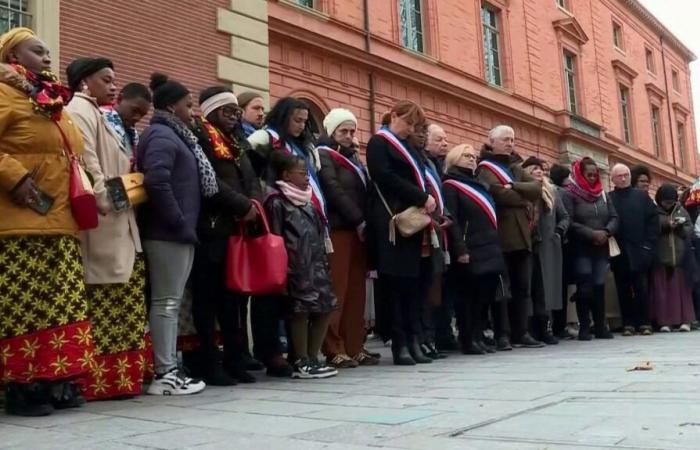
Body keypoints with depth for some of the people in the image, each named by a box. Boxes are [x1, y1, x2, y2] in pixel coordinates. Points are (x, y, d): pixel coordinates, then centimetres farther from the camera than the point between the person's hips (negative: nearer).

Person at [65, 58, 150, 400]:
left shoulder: (95, 114, 26)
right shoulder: (80, 111, -5)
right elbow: (86, 162, -17)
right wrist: (103, 201, -19)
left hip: (116, 223, 10)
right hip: (102, 223, -10)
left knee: (115, 306, 9)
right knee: (103, 305, -9)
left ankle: (113, 374, 13)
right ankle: (103, 377, -5)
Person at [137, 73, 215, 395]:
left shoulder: (172, 135, 22)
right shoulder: (162, 136, -9)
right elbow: (157, 182, -24)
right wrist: (180, 223, -19)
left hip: (176, 233, 10)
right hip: (168, 233, -10)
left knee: (171, 301, 10)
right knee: (167, 301, -7)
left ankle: (168, 369, 16)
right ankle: (164, 374, -3)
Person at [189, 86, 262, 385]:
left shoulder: (237, 141, 22)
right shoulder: (199, 136, -3)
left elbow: (250, 178, 16)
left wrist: (254, 204, -4)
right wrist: (243, 205, -12)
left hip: (238, 228, 8)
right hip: (212, 228, -8)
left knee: (234, 296, 10)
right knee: (209, 298, -2)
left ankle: (235, 360, 17)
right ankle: (209, 364, 3)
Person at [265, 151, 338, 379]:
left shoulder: (307, 202, 18)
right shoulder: (277, 201, -6)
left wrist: (323, 264, 15)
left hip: (316, 265, 9)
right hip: (296, 268, -8)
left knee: (325, 307, 8)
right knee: (300, 311, -6)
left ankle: (312, 358, 17)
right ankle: (302, 363, 4)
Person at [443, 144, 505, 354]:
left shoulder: (477, 184, 23)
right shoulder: (450, 186, -3)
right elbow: (451, 220, -14)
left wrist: (495, 246, 15)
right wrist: (460, 249, -22)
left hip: (489, 250, 8)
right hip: (470, 252, -8)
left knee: (485, 296, 6)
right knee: (468, 297, -4)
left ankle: (478, 337, 14)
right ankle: (467, 340, 2)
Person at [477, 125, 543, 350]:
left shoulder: (516, 168, 22)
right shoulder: (486, 169, 0)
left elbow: (537, 187, 7)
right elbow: (499, 193, -17)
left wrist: (514, 186, -9)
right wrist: (525, 202, -3)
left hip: (521, 235, 7)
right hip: (501, 235, -7)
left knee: (523, 287, 6)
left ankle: (521, 333, 11)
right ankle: (502, 335, 0)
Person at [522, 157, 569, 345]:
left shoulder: (552, 191, 16)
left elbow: (564, 216, 19)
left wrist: (558, 232, 4)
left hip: (548, 246, 4)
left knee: (547, 287, 2)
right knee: (531, 288, -3)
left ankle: (544, 328, 6)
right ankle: (533, 329, 2)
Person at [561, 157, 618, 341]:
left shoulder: (602, 194, 15)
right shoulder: (569, 194, -3)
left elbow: (614, 218, 11)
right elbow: (569, 222, -12)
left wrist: (606, 232, -9)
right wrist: (592, 234, -16)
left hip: (601, 249, 4)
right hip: (581, 249, -4)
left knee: (599, 286, 3)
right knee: (584, 288, -7)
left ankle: (601, 327, 10)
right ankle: (584, 328, -1)